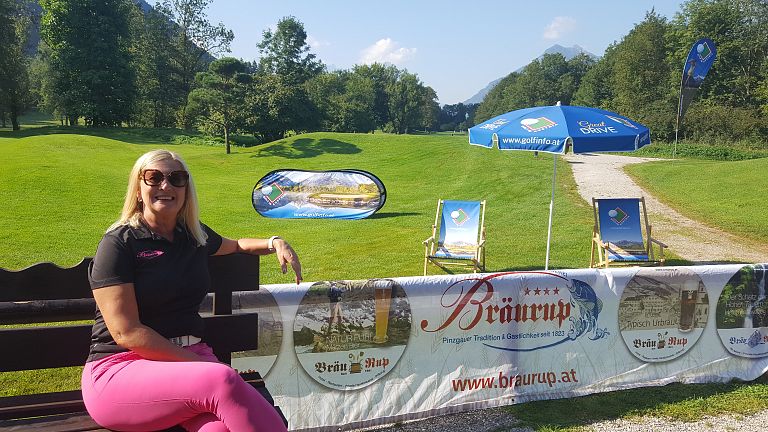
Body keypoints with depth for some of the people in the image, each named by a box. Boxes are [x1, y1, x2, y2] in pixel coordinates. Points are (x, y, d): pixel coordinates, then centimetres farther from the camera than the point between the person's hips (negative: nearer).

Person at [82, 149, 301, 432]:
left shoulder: (195, 235, 13)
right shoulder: (119, 243, -3)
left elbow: (234, 245, 37)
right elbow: (126, 332, -11)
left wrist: (275, 243, 15)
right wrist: (201, 365, -15)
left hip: (190, 355, 5)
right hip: (121, 367, -4)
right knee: (223, 381, -34)